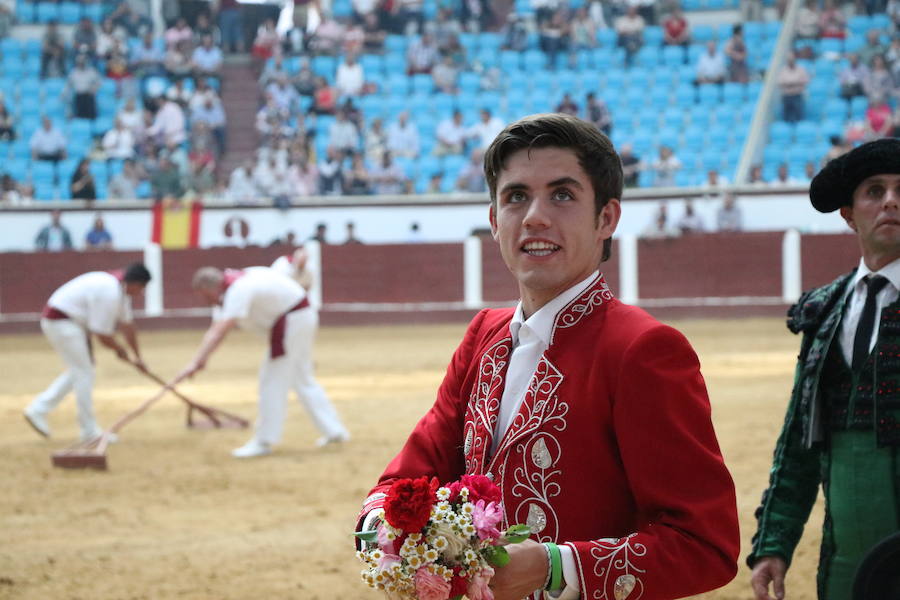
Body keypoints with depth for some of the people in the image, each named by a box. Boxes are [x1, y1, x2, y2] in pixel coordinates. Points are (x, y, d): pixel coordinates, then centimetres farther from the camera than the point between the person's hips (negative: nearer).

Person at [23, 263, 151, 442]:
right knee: (84, 373, -5)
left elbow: (127, 325, 14)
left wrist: (137, 357, 18)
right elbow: (103, 336, -21)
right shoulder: (110, 294, -26)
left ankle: (38, 410, 13)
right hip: (62, 322, -10)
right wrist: (121, 350, -2)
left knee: (79, 371, 16)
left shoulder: (121, 289, 5)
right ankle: (90, 431, 2)